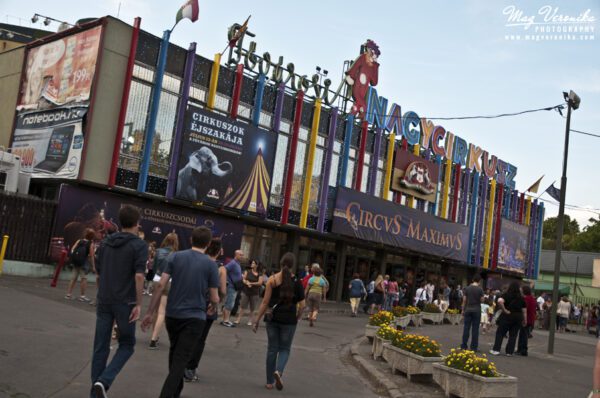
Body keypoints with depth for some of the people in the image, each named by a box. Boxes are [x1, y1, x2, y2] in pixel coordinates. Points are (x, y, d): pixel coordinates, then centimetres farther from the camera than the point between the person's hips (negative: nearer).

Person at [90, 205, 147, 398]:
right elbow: (139, 275, -17)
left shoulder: (105, 242, 10)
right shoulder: (139, 245, -7)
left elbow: (98, 273, 15)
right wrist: (138, 303, -13)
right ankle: (103, 381, -9)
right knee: (127, 345, 10)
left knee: (100, 347, 10)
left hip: (104, 301, 5)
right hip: (125, 303, -5)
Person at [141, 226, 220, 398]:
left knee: (174, 353, 23)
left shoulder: (175, 256, 0)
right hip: (195, 318, -3)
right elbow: (214, 298, -4)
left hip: (172, 315, 3)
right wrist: (212, 308, 18)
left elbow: (161, 285, -7)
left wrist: (150, 312, -3)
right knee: (180, 360, -2)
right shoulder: (211, 264, -5)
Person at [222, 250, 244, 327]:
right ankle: (225, 320, -3)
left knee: (230, 305, 13)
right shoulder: (232, 263, -16)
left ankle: (225, 320, 19)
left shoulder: (238, 264, 14)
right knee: (229, 304, -7)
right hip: (231, 287, -10)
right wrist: (226, 281, -19)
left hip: (235, 287, 10)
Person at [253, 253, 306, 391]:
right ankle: (278, 371, -14)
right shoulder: (297, 282, -5)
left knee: (272, 348, 12)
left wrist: (257, 319, 0)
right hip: (289, 320, -1)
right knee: (285, 349, 13)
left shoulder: (272, 280, -4)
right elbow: (302, 305, -4)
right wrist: (297, 317, 13)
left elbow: (265, 302, -6)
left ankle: (269, 382, 16)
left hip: (272, 318, 1)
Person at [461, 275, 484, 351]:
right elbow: (482, 300, -3)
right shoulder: (480, 289, -6)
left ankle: (464, 346, 5)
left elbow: (464, 300, 2)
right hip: (477, 310, -2)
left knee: (466, 328, 5)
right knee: (475, 329, 2)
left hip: (468, 309, 2)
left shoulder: (467, 288, 1)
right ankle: (473, 347, 3)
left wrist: (463, 310, 9)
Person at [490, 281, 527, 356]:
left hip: (507, 316, -3)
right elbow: (524, 311, 5)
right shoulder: (521, 298, 5)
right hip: (518, 318, 3)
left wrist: (504, 310, -14)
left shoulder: (506, 295, -5)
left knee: (500, 333, 5)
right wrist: (525, 321, 12)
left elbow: (500, 301, -25)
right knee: (513, 335, 8)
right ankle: (509, 352, 8)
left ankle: (496, 350, 2)